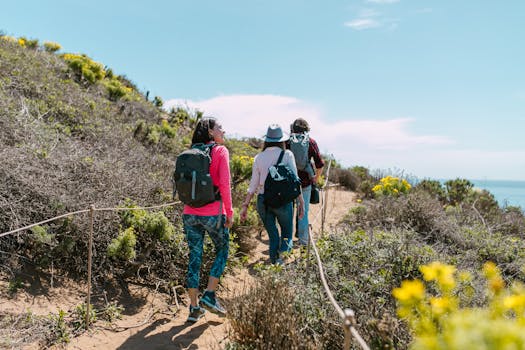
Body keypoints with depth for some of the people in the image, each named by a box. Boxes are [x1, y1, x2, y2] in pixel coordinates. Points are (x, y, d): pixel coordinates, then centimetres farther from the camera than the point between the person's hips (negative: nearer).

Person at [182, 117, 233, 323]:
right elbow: (224, 184, -13)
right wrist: (229, 212, -6)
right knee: (222, 251, 18)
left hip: (190, 213, 5)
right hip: (213, 213, -5)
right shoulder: (220, 151, -5)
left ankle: (194, 308, 19)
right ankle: (209, 296, 12)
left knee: (194, 258, 12)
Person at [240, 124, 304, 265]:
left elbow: (253, 185, 3)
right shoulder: (287, 154, -2)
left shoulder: (259, 157, 4)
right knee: (287, 229, 16)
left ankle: (275, 261, 13)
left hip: (263, 200, 3)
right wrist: (300, 201, -2)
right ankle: (285, 245, -11)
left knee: (272, 234, 15)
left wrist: (245, 205, 8)